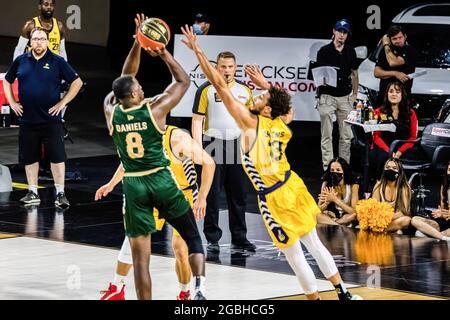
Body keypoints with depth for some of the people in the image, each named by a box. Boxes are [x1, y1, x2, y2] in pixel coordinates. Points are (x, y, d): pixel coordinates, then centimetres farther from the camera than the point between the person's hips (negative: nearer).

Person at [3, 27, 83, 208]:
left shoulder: (57, 62, -2)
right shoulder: (20, 61, 7)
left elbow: (77, 82, 0)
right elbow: (7, 81, 20)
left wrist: (63, 102, -5)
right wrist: (12, 102, 9)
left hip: (51, 119, -3)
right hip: (27, 119, 3)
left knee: (57, 157, -4)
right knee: (29, 157, 8)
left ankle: (60, 193, 0)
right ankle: (33, 193, 17)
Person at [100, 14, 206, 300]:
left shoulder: (111, 112, -1)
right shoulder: (155, 109, -9)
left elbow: (124, 81, 15)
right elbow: (183, 81, 5)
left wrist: (138, 43, 13)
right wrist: (163, 53, 9)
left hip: (133, 185, 2)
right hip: (161, 181, -2)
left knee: (141, 257, 2)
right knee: (193, 237, 12)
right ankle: (200, 286, -10)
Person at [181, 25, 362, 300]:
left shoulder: (251, 122, -13)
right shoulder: (283, 127, 4)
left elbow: (220, 85, -14)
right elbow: (287, 107, 31)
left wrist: (197, 51, -13)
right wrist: (266, 84, 30)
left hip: (274, 198, -7)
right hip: (293, 187, 7)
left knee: (294, 255, 3)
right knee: (314, 244, 18)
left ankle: (315, 298, 10)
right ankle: (343, 293, 25)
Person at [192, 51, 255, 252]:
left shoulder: (244, 91, 10)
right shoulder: (206, 90, -3)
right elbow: (197, 120, -5)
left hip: (237, 145, 4)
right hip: (213, 145, -4)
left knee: (238, 195, 7)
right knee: (212, 195, -1)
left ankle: (239, 238, 14)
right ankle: (213, 239, 5)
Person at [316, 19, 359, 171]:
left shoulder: (351, 52, 7)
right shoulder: (324, 51, -4)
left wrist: (355, 95, 13)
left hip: (345, 97, 4)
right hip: (327, 97, -4)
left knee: (346, 136, 6)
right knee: (327, 135, -1)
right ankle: (328, 168, 0)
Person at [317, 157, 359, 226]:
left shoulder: (353, 185, -15)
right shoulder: (326, 184, -10)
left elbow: (354, 211, -22)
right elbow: (319, 209, -9)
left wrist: (335, 199, -31)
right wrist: (328, 201, -31)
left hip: (347, 218, -1)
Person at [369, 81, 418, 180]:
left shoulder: (410, 113, 11)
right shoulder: (378, 112, 10)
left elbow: (413, 137, 8)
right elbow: (376, 137, 5)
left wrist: (400, 151, -11)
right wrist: (389, 152, -13)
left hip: (403, 150, 0)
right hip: (382, 149, 0)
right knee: (384, 158, -35)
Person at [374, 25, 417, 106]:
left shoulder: (410, 51, -4)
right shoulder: (386, 51, 10)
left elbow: (393, 62, -17)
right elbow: (376, 73, 4)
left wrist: (386, 45, -3)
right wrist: (395, 73, -11)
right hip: (383, 94, 4)